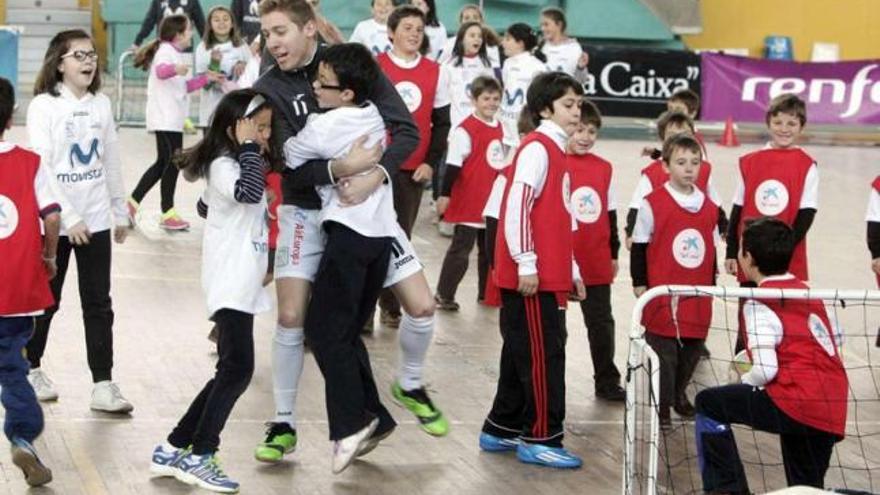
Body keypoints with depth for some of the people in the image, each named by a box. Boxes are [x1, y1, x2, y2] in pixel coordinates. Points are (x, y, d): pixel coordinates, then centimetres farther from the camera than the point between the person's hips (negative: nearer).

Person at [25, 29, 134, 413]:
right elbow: (39, 168, -14)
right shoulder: (44, 106, -9)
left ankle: (103, 385, 3)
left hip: (96, 220, 4)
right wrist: (67, 217, -19)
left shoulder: (101, 104, 5)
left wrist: (120, 212, 13)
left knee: (98, 304, 2)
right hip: (56, 220, -4)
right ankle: (31, 369, 29)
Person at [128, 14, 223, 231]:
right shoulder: (166, 51, -11)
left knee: (163, 163, 12)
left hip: (172, 119, 10)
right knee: (172, 162, -7)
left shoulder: (174, 53, 21)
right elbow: (161, 70, -35)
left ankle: (133, 202, 17)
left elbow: (184, 86, 31)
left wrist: (207, 78, 28)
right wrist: (175, 69, -56)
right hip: (165, 119, -10)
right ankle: (168, 214, -2)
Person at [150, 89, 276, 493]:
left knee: (230, 373, 11)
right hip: (230, 284, -10)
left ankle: (173, 449, 16)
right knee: (237, 369, -13)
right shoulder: (222, 165, -12)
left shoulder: (249, 163, 17)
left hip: (244, 284, 10)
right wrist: (248, 147, -23)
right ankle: (198, 457, -8)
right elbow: (249, 191, -30)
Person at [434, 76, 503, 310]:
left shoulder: (499, 127, 10)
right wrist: (445, 194, -18)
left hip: (493, 203, 8)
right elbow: (453, 165, -17)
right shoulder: (465, 130, -15)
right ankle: (443, 294, 4)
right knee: (461, 248, -3)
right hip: (468, 202, -7)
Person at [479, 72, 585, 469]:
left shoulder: (555, 151, 18)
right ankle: (540, 439, 1)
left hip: (548, 276, 10)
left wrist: (571, 270, 23)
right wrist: (526, 264, -20)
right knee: (543, 355, -5)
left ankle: (502, 429, 23)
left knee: (524, 354, 15)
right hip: (531, 278, -10)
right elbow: (517, 207, -19)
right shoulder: (537, 149, -11)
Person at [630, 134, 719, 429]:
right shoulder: (652, 204, -6)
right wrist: (639, 284, -1)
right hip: (662, 294, -4)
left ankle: (679, 395, 34)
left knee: (692, 351, 12)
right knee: (664, 354, -2)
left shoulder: (709, 208, 8)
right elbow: (639, 247, -1)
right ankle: (661, 408, 8)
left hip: (698, 297, 5)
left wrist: (712, 284, 16)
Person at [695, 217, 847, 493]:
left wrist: (743, 383, 7)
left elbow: (765, 371, -15)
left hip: (796, 404, -7)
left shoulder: (760, 304, -7)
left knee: (709, 404, 8)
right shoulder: (808, 293, 17)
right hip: (834, 413, 7)